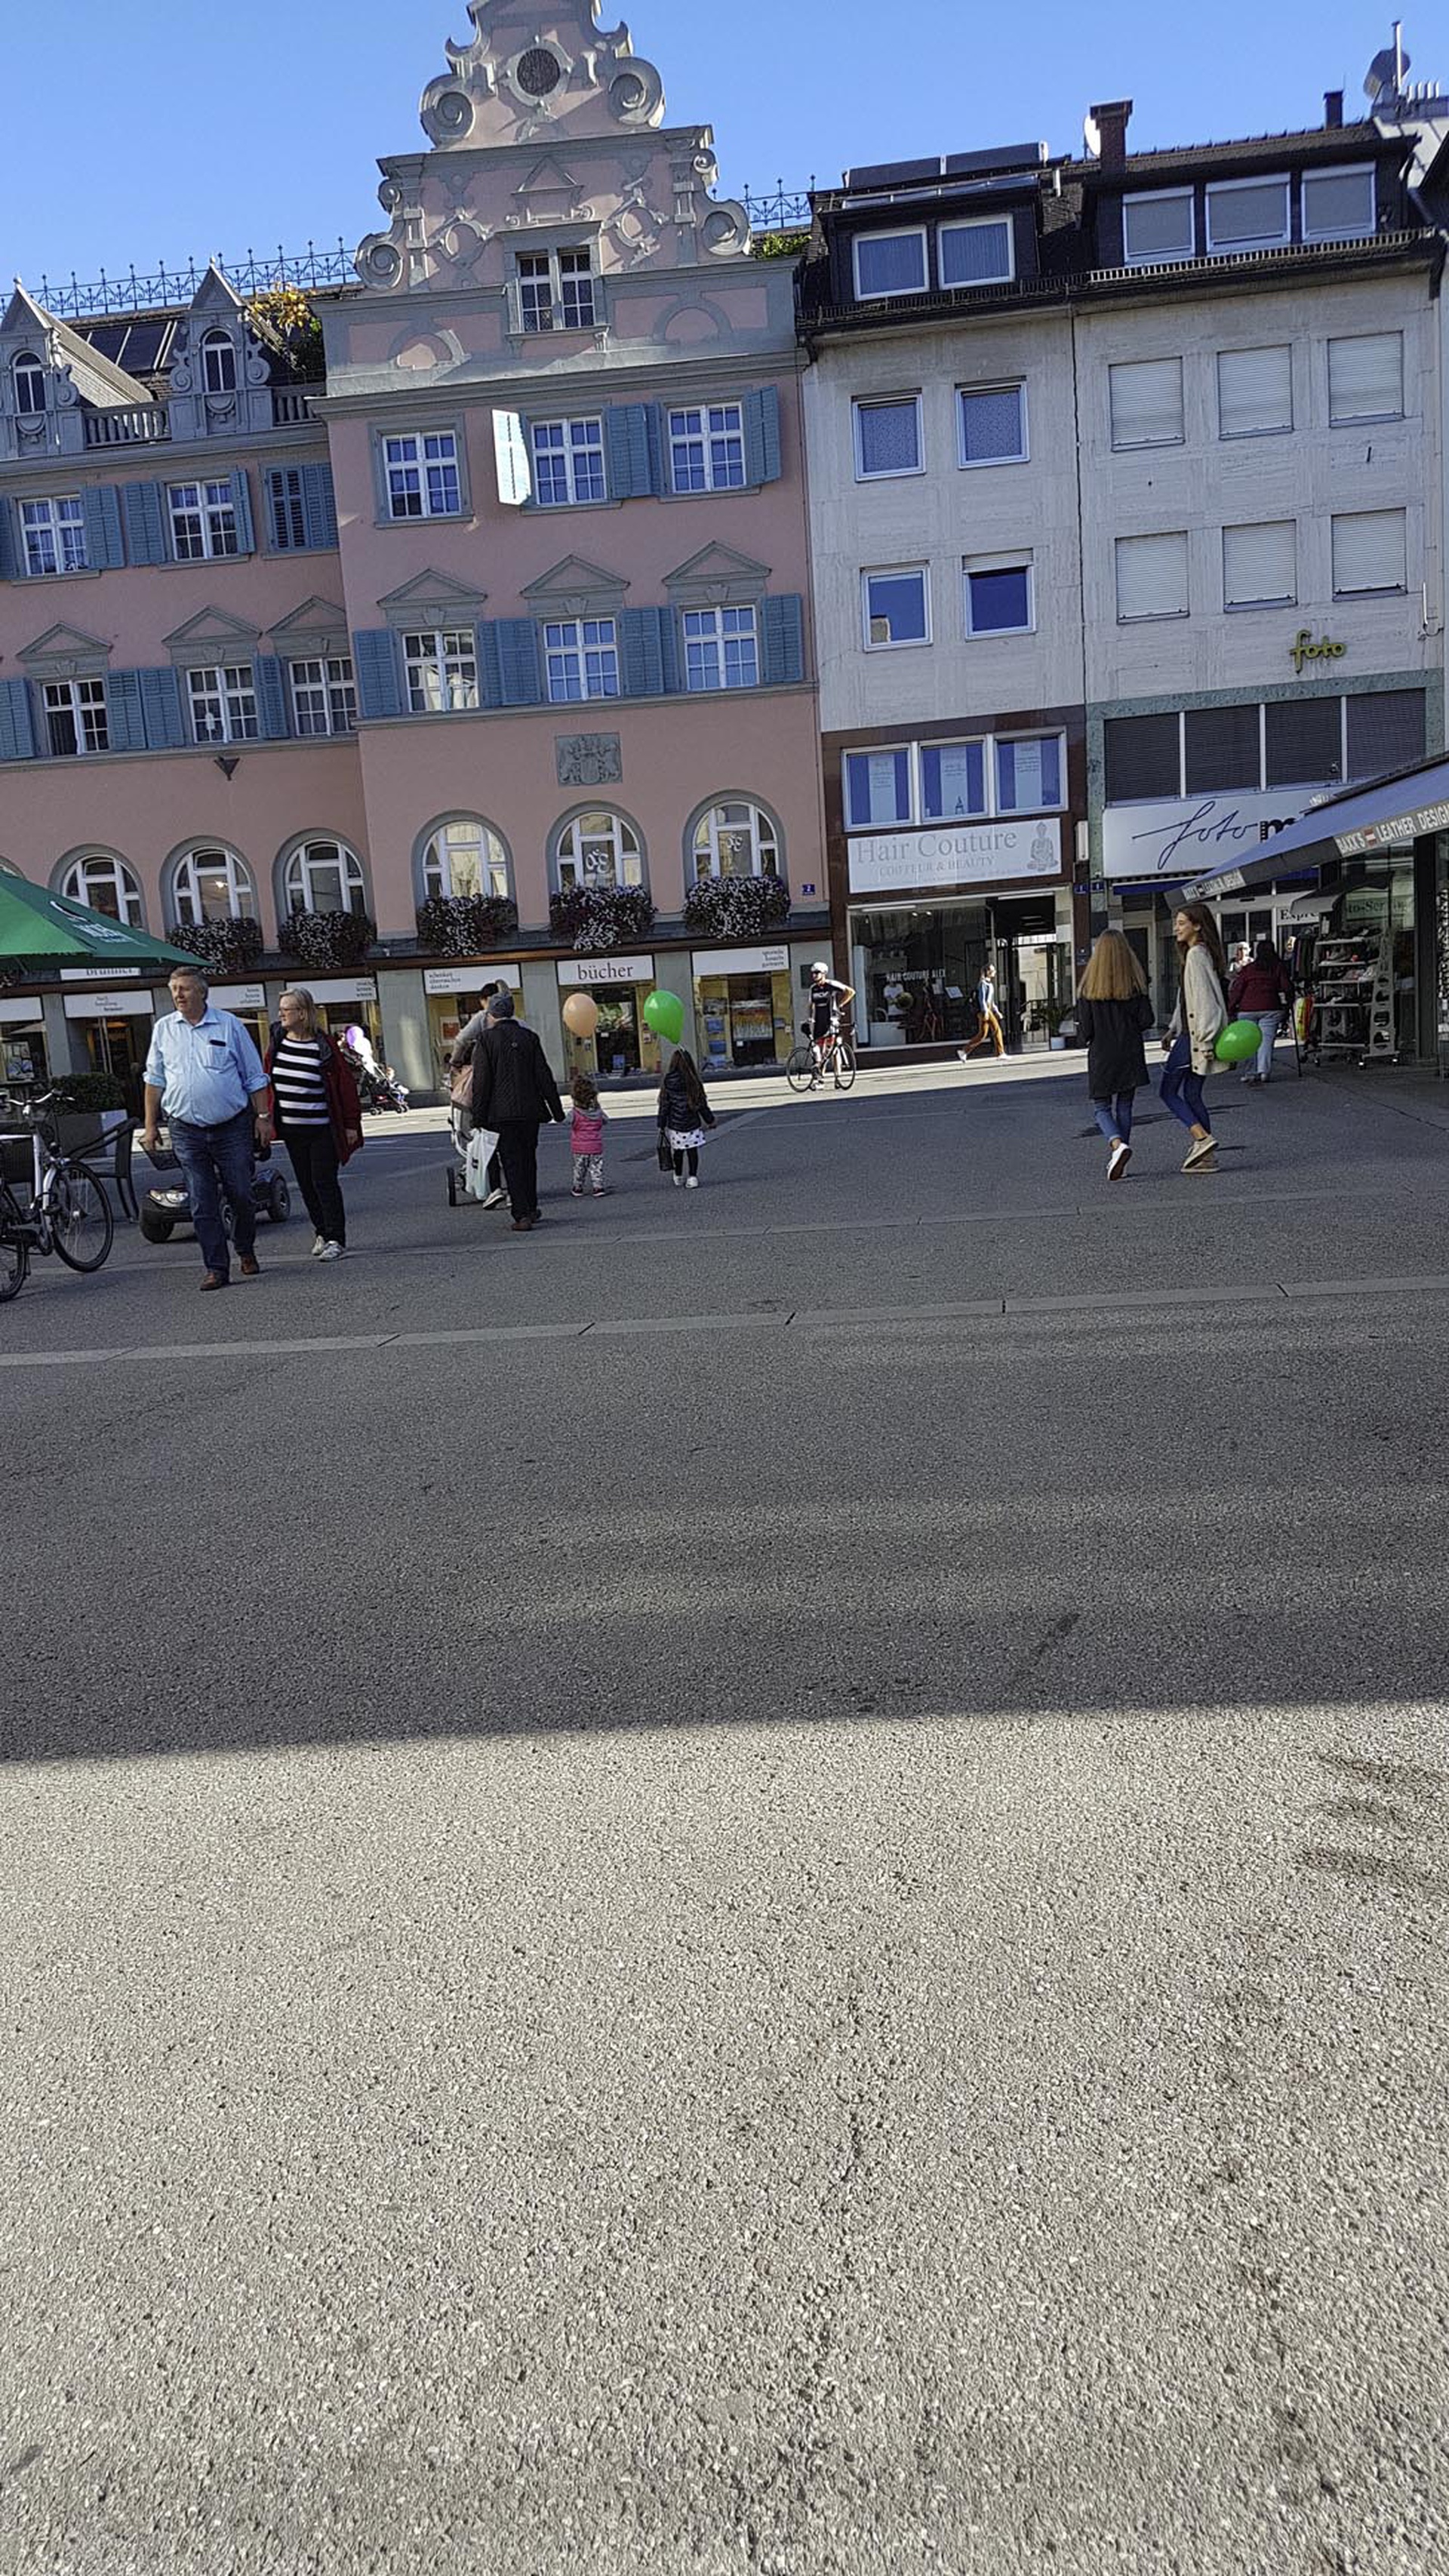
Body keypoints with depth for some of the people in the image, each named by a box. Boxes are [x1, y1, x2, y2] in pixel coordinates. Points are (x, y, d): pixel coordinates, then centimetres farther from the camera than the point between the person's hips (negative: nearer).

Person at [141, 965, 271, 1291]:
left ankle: (246, 1250, 26)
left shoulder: (229, 1025, 1)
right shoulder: (164, 1029, 7)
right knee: (202, 1203, 0)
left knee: (240, 1194, 2)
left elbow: (254, 1077, 5)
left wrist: (263, 1117, -1)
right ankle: (216, 1267, 5)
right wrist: (150, 1126, 10)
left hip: (232, 1127, -1)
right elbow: (155, 1080, 13)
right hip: (187, 1131, 1)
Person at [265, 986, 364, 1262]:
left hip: (322, 1130, -6)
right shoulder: (277, 1042, 4)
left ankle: (336, 1239, -3)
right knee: (306, 1184, 11)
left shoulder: (323, 1045, -11)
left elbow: (345, 1084, -8)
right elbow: (267, 1081, 13)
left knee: (325, 1182, -7)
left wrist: (351, 1124, -8)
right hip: (291, 1130, 6)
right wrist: (266, 1117, 12)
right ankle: (323, 1233, 24)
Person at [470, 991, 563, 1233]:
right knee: (528, 1159, 17)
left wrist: (479, 1116, -4)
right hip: (530, 1110, 3)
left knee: (512, 1162, -1)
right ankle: (531, 1209, 25)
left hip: (503, 1111, -3)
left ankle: (522, 1215, -8)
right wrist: (556, 1108, 9)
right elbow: (544, 1075, 5)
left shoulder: (486, 1040, -4)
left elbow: (481, 1081, -7)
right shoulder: (529, 1037, 5)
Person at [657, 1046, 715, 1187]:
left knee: (678, 1151, 13)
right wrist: (710, 1120, 13)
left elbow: (664, 1105, -4)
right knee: (692, 1150, 5)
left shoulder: (668, 1082, -8)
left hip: (675, 1124, 0)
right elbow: (701, 1103, 1)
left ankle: (679, 1178, 25)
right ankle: (693, 1177, 0)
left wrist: (661, 1125, 4)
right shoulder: (693, 1081, -6)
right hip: (692, 1123, 0)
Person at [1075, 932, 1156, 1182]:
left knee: (1101, 1107, 5)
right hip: (1130, 1055, 2)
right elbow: (1147, 1020, -5)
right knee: (1124, 1106, 11)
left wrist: (1085, 1039, 14)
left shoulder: (1088, 988, -8)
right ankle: (1117, 1156, 13)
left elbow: (1085, 1029, -8)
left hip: (1101, 1056, -2)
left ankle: (1118, 1145, -21)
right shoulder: (1135, 985, -3)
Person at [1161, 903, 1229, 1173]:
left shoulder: (1196, 955, -14)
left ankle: (1202, 1138, -11)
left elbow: (1205, 999, -20)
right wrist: (1173, 1029, 25)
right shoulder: (1191, 954, 17)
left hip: (1194, 1036, -10)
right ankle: (1206, 1155, 10)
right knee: (1192, 1094, 11)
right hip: (1190, 1034, 10)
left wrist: (1205, 1040, -23)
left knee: (1169, 1091, -2)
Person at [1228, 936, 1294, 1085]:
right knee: (1266, 1039, -2)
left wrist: (1231, 1009, 7)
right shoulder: (1279, 968, 6)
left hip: (1247, 1010, 0)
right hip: (1270, 1009, 0)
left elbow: (1236, 991, 2)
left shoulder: (1246, 969, 5)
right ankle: (1264, 1070, -17)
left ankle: (1252, 1073, 8)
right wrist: (1288, 1004, 17)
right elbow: (1287, 988, 4)